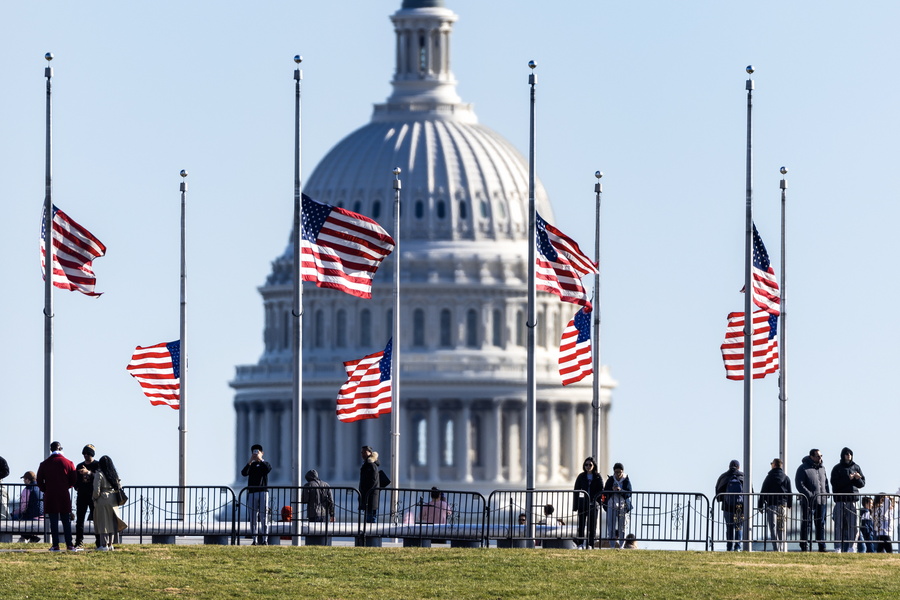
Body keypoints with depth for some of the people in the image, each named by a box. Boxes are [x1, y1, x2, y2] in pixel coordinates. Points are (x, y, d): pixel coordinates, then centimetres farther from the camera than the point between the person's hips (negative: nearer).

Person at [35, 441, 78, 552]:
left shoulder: (44, 464, 1)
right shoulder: (68, 463, -1)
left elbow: (39, 481, 1)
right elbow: (73, 481, 1)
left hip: (50, 497, 0)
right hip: (64, 496, 0)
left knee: (54, 522, 1)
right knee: (66, 521, 6)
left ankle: (55, 545, -2)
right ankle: (69, 545, 4)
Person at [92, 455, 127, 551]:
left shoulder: (99, 474, -11)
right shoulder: (115, 474, 6)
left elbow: (96, 490, -14)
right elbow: (119, 486, 11)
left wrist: (94, 498, 1)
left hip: (102, 500, -5)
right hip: (113, 499, 5)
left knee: (103, 522, 0)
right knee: (111, 521, 12)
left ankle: (104, 544, -2)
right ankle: (110, 544, 15)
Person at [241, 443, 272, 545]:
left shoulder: (264, 464, 9)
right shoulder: (250, 465, 14)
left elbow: (269, 469, -14)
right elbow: (244, 473, -5)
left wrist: (261, 460, -16)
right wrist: (250, 461, -13)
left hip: (263, 492, -2)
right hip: (252, 493, 2)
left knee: (263, 517, -7)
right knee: (253, 517, 0)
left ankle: (264, 539, -8)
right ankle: (255, 540, 0)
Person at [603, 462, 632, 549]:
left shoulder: (626, 481, 2)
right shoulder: (610, 480, 3)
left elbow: (629, 494, -6)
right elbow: (605, 493, 1)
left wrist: (621, 490, -23)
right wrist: (612, 490, -17)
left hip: (623, 506, 0)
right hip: (612, 505, 0)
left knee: (622, 528, 1)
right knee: (611, 527, -4)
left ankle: (621, 546, 8)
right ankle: (612, 546, -1)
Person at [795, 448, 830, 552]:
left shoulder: (822, 468, 15)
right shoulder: (803, 468, -6)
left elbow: (825, 481, 25)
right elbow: (799, 484, -12)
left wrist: (827, 492, 10)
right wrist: (809, 494, -20)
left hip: (821, 501, 6)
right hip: (808, 501, -6)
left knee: (821, 524, 10)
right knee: (807, 524, -4)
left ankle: (822, 546, 15)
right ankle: (804, 546, -1)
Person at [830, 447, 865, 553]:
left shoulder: (856, 467, 12)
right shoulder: (837, 468, 3)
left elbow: (862, 484, 11)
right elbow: (834, 483, -9)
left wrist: (858, 479, -11)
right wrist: (848, 479, -16)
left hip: (853, 500, 3)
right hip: (840, 500, -3)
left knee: (854, 526, -1)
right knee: (839, 526, -4)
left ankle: (850, 547, 5)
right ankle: (838, 547, -2)